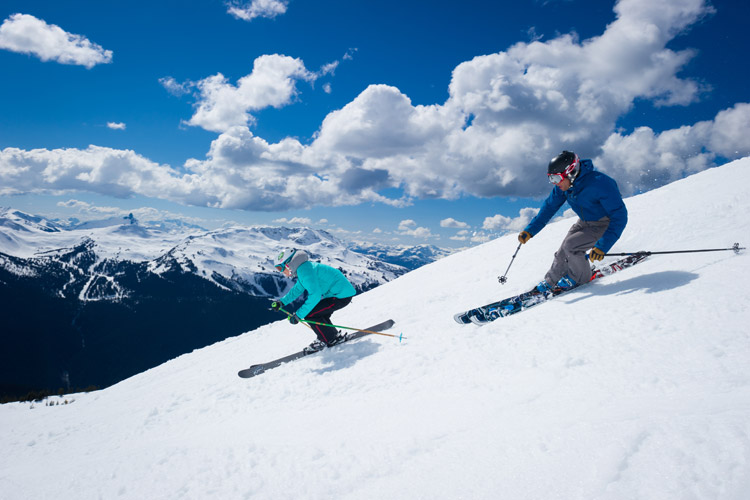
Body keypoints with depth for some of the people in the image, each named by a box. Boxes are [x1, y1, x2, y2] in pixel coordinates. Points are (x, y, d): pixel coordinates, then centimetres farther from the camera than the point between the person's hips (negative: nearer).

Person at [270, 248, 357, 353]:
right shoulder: (303, 267, 13)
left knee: (309, 315, -8)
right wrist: (281, 302, 19)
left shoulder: (304, 270, -19)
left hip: (341, 296, -10)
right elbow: (297, 289, 27)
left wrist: (298, 315, -22)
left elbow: (314, 295, -25)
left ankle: (330, 340, 6)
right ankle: (334, 336, 29)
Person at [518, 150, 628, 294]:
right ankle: (550, 283, 22)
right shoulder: (564, 185, -14)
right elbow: (549, 207, 2)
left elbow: (619, 216, -33)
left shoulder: (600, 184, -35)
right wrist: (530, 230, -5)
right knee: (563, 254, 0)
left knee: (570, 245, -21)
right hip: (584, 222, 6)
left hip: (605, 225, -6)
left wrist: (602, 246, -40)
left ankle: (580, 277, 3)